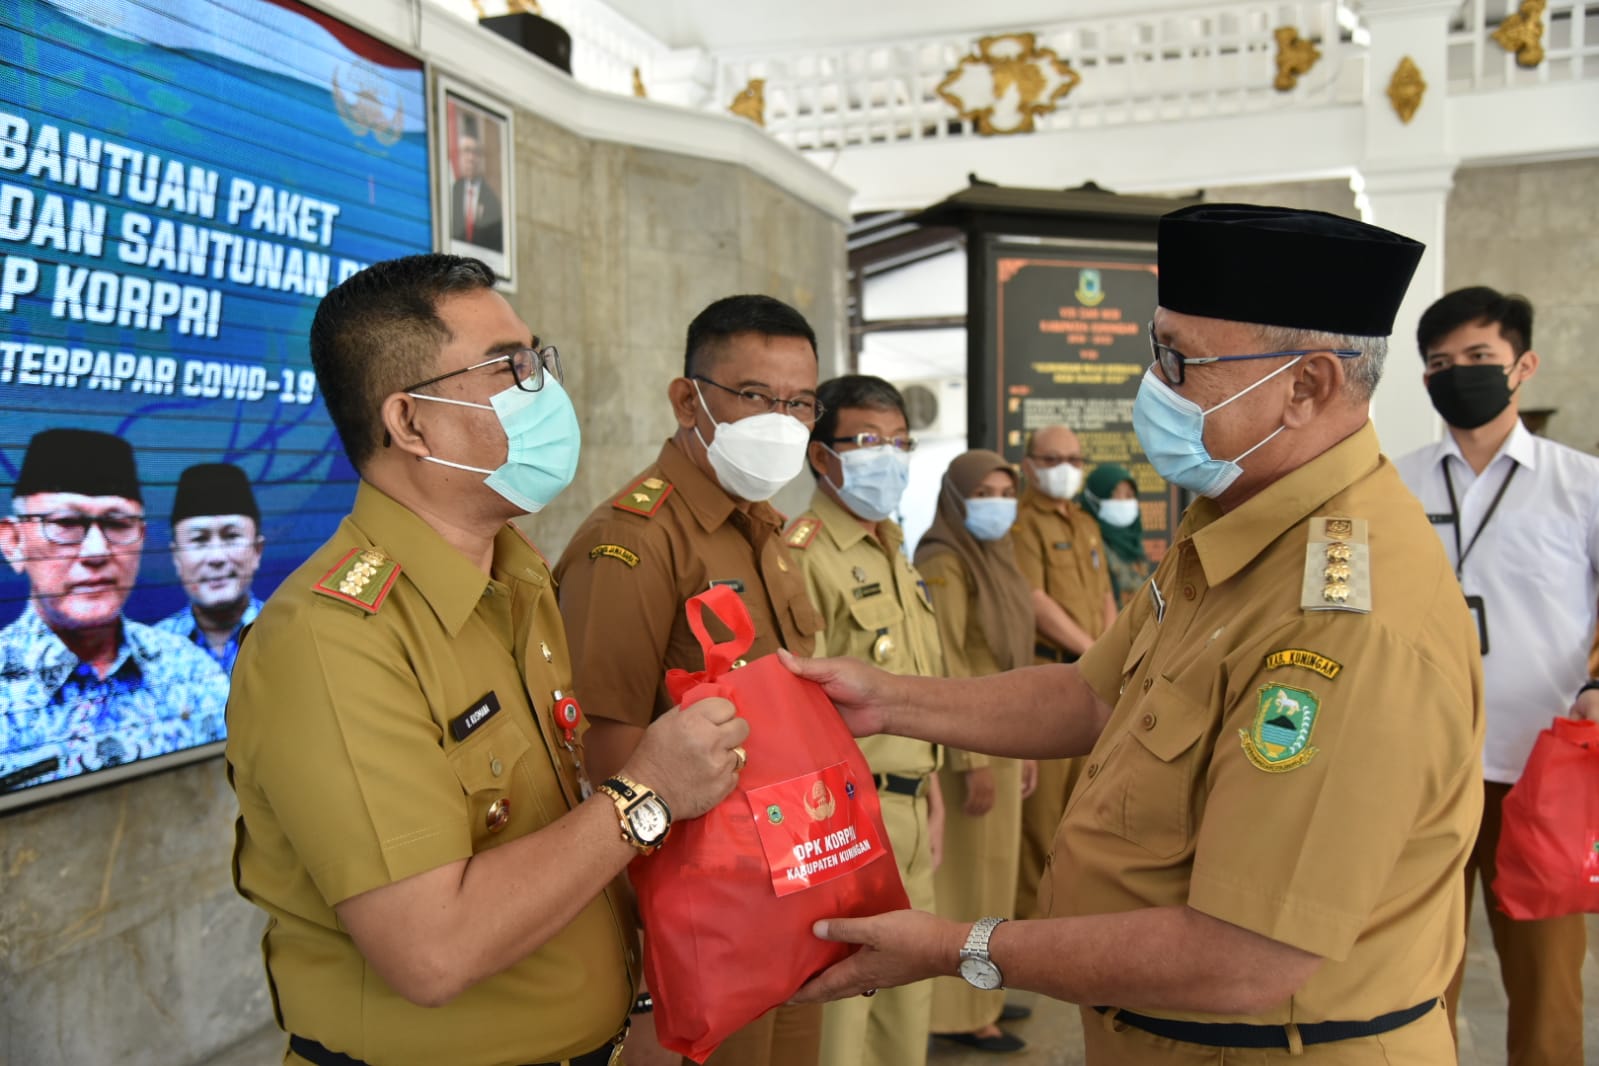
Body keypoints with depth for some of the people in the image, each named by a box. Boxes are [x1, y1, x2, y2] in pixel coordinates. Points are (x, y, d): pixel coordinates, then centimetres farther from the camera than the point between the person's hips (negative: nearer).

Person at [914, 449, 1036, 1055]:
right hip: (966, 742, -9)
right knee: (968, 874, 1)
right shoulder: (944, 563, -16)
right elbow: (944, 668, -20)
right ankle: (960, 1011, 13)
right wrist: (973, 760, -21)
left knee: (989, 867, 16)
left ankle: (979, 993, 29)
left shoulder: (995, 559, 11)